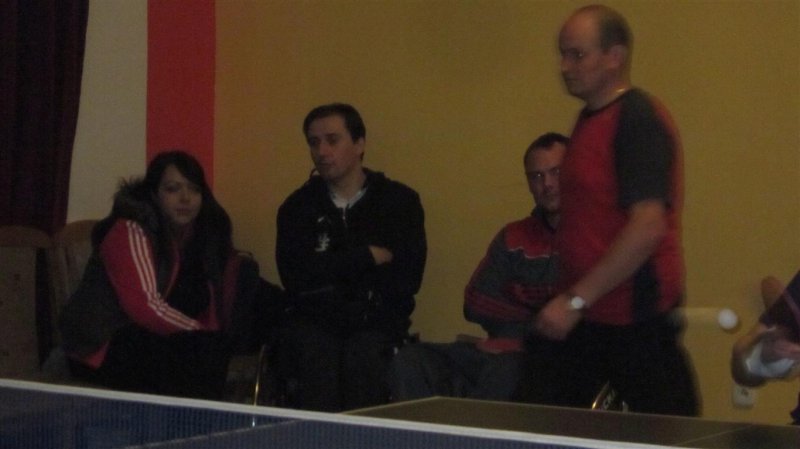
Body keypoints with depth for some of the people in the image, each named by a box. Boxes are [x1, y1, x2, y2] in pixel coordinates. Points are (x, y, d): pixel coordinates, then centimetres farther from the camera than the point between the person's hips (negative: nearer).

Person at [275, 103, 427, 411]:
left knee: (366, 355, -31)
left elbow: (407, 280, -4)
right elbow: (294, 277, -5)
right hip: (313, 327, 1)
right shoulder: (297, 207, 11)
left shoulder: (401, 201, 6)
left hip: (377, 328, -1)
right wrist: (367, 257, -5)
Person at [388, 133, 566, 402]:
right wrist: (535, 321, -2)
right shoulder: (514, 239, 18)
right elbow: (475, 304, 12)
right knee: (411, 360, -11)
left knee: (504, 368, -37)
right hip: (505, 351, 7)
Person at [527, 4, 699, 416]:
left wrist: (576, 299, -23)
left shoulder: (639, 119, -14)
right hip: (582, 318, 9)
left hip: (636, 320, -9)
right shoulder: (589, 119, 13)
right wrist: (571, 302, 16)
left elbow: (649, 227, -24)